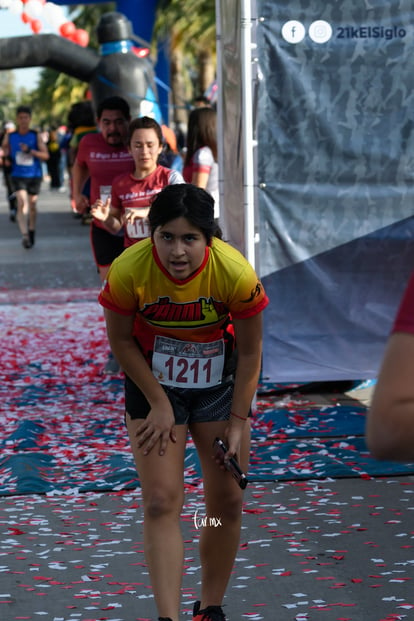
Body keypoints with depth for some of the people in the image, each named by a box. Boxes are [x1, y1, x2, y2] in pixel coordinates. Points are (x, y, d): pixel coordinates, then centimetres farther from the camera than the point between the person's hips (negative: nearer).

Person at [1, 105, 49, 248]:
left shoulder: (36, 136, -1)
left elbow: (45, 156, -5)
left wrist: (30, 151, -20)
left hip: (34, 176, 1)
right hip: (18, 176, -1)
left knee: (32, 205, 10)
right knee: (22, 203, -18)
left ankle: (31, 231, 32)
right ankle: (24, 235, -26)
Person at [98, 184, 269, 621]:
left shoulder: (236, 273, -27)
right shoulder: (128, 269, -27)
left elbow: (250, 351, -11)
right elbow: (122, 341, -10)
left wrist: (237, 421, -8)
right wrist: (159, 404, -9)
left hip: (220, 385, 1)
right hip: (153, 385, -1)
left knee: (227, 504, 6)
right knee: (161, 503, -10)